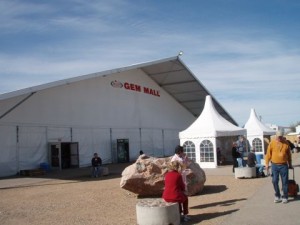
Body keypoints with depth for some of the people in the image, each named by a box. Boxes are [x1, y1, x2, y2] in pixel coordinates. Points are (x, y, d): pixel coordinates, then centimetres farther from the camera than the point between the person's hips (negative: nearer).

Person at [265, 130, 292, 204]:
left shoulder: (286, 143, 3)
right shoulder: (272, 143, 0)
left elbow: (289, 155, 11)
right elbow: (268, 153, 1)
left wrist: (290, 164, 13)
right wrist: (267, 163, -3)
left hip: (284, 165, 0)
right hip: (274, 165, 0)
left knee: (285, 182, 3)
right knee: (275, 181, 3)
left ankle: (285, 197, 13)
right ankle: (277, 196, 19)